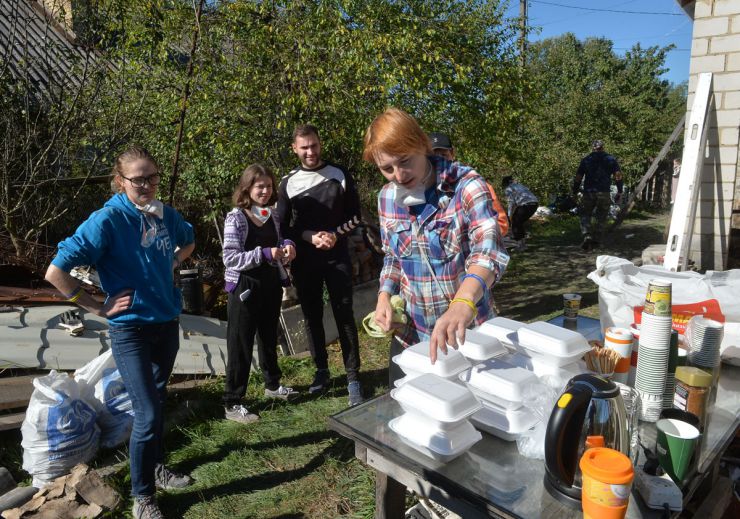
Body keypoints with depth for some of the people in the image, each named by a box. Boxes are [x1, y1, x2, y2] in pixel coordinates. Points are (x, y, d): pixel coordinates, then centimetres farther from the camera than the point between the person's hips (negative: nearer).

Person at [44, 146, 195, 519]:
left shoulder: (166, 215, 0)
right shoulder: (107, 220, -18)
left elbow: (188, 242, 24)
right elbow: (56, 273, -21)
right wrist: (99, 308, -14)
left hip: (167, 323, 6)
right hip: (131, 330, -6)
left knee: (157, 401, 21)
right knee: (148, 414, -5)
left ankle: (156, 466, 42)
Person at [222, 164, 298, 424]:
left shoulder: (272, 217, 7)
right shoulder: (235, 218, -11)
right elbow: (230, 258, -18)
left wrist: (287, 246, -4)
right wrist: (264, 254, -27)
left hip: (271, 286, 6)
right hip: (245, 289, -6)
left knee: (269, 338, 20)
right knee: (240, 345, 0)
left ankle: (272, 384, 39)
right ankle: (232, 403, 10)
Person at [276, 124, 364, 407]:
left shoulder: (340, 175, 3)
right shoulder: (288, 183, 5)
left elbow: (355, 215, 5)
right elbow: (283, 226, 3)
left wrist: (335, 234, -12)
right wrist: (310, 236, -13)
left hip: (336, 256, -1)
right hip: (304, 260, 2)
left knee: (344, 317, -2)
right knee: (312, 317, 9)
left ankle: (353, 379, 5)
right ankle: (321, 370, 25)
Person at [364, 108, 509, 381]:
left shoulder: (465, 184, -17)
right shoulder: (387, 197, -1)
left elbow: (488, 248, -32)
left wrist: (463, 303, -51)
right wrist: (384, 295, -8)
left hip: (467, 331, -4)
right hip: (410, 333, 4)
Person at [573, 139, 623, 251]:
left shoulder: (586, 160, 7)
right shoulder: (611, 159, 8)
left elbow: (578, 177, 6)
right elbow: (618, 175, 1)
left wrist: (575, 192, 17)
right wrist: (619, 192, 6)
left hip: (589, 192, -1)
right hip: (604, 193, 1)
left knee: (585, 215, 9)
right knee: (601, 218, 11)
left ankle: (587, 236, -13)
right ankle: (596, 241, 12)